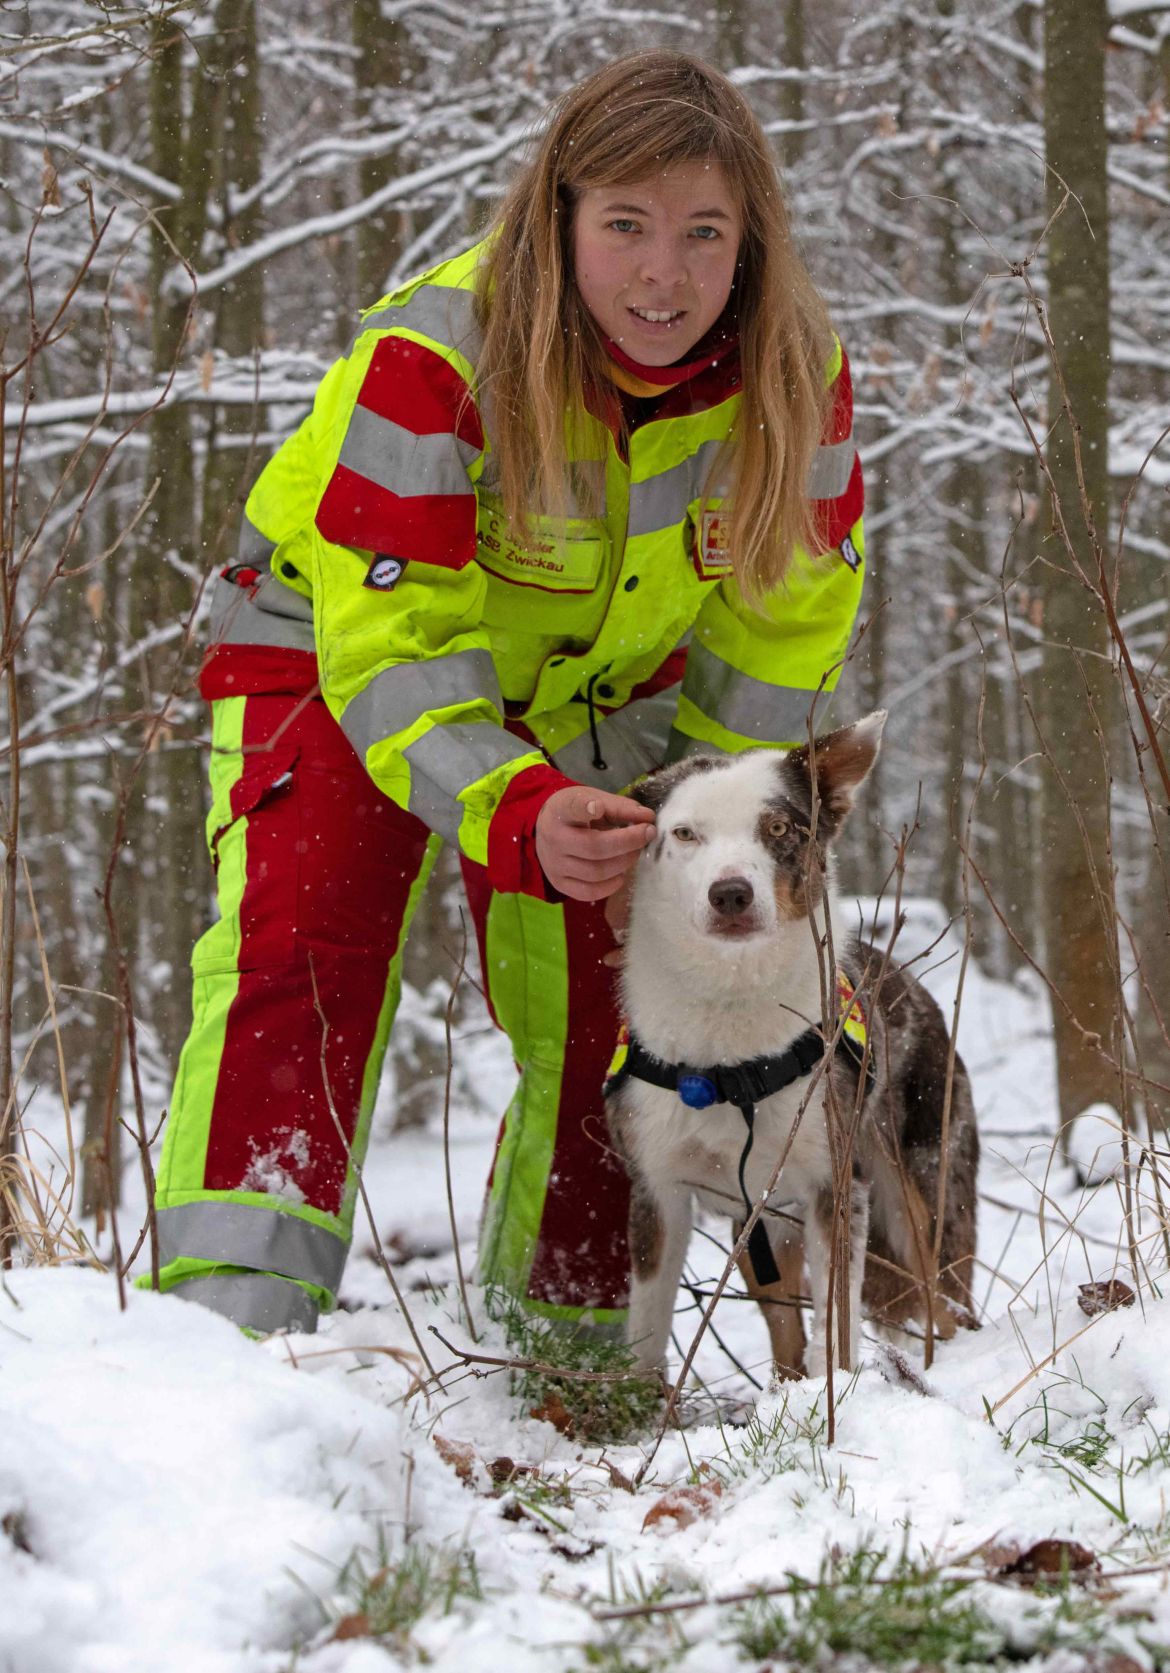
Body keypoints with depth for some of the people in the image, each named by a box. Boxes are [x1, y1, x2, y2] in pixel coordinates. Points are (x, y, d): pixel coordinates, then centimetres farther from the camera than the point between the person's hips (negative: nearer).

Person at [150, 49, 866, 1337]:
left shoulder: (792, 375, -22)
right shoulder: (433, 360, -35)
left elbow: (782, 625, -6)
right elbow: (391, 645, -35)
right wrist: (514, 814, -51)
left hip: (598, 692, 4)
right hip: (337, 641, -4)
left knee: (602, 1006, 2)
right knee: (303, 940, -25)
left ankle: (565, 1332, 19)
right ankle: (231, 1301, -30)